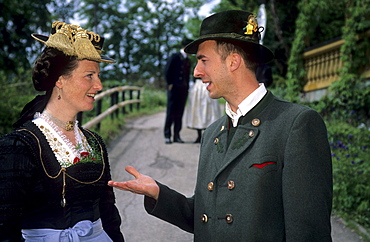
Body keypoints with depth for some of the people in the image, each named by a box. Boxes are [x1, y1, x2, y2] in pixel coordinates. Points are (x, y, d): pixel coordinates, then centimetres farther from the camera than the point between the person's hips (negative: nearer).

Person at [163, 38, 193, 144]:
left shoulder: (187, 60, 18)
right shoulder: (174, 57, -3)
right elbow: (167, 71, -8)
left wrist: (187, 87, 10)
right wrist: (170, 84, -10)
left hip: (183, 90, 6)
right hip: (174, 89, -6)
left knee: (179, 113, 5)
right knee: (171, 113, -4)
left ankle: (176, 135, 9)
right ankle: (167, 135, 1)